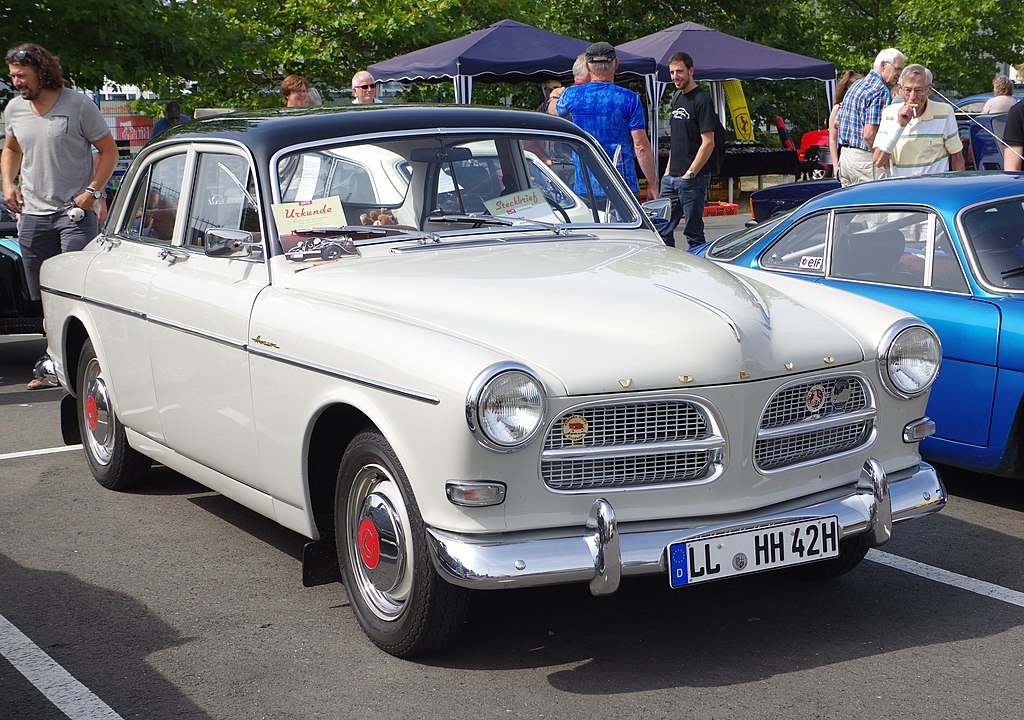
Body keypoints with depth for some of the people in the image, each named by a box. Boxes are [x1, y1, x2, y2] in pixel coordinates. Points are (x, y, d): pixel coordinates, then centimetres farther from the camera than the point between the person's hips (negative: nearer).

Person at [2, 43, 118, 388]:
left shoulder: (78, 105, -6)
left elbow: (108, 151, -2)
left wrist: (92, 191, -13)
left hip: (75, 212, -5)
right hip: (33, 215, 5)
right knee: (43, 300, 8)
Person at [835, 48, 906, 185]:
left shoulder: (856, 85, 17)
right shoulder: (881, 91, -14)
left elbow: (837, 122, 21)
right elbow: (870, 134, -22)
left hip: (844, 155, 10)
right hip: (864, 159, -10)